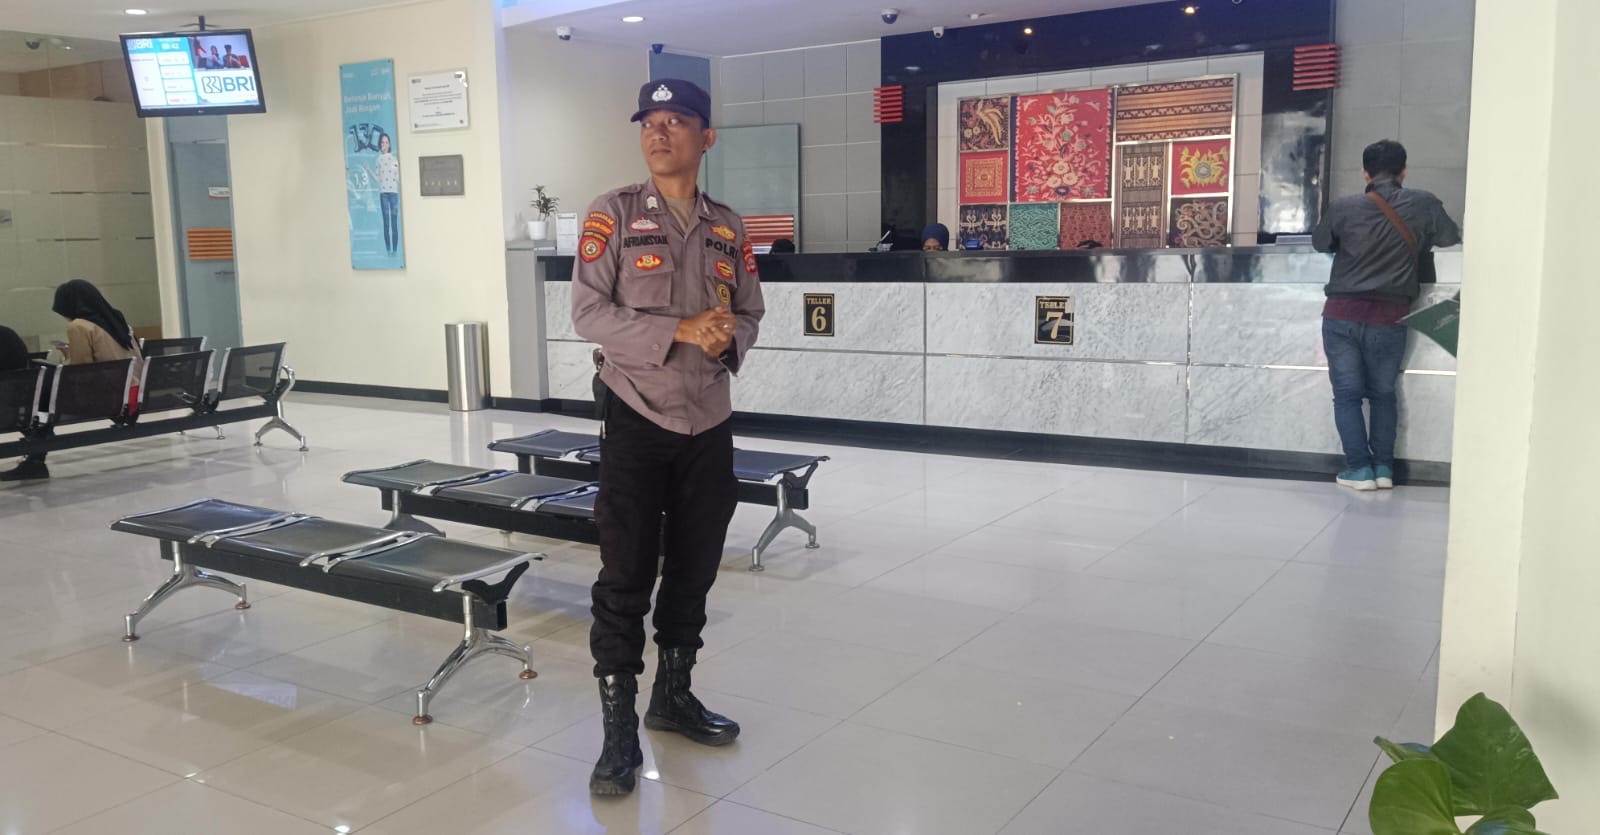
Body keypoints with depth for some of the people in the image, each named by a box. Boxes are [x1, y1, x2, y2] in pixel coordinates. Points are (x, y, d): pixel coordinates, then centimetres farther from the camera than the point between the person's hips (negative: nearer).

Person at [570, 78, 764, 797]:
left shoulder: (728, 227, 8)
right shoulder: (614, 214, -4)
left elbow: (750, 314, 12)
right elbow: (588, 312, -12)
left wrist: (729, 336, -11)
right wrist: (679, 332, -21)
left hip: (710, 422, 5)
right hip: (637, 419, -4)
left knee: (694, 569, 13)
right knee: (626, 576, -1)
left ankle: (673, 695, 32)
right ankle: (619, 730, 9)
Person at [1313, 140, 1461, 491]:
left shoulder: (1343, 208, -3)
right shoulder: (1423, 205, -1)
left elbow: (1319, 243, 13)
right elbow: (1452, 240, 12)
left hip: (1343, 314, -1)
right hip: (1389, 317, 1)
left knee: (1347, 393, 6)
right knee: (1383, 394, 16)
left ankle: (1359, 468, 2)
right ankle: (1384, 467, 13)